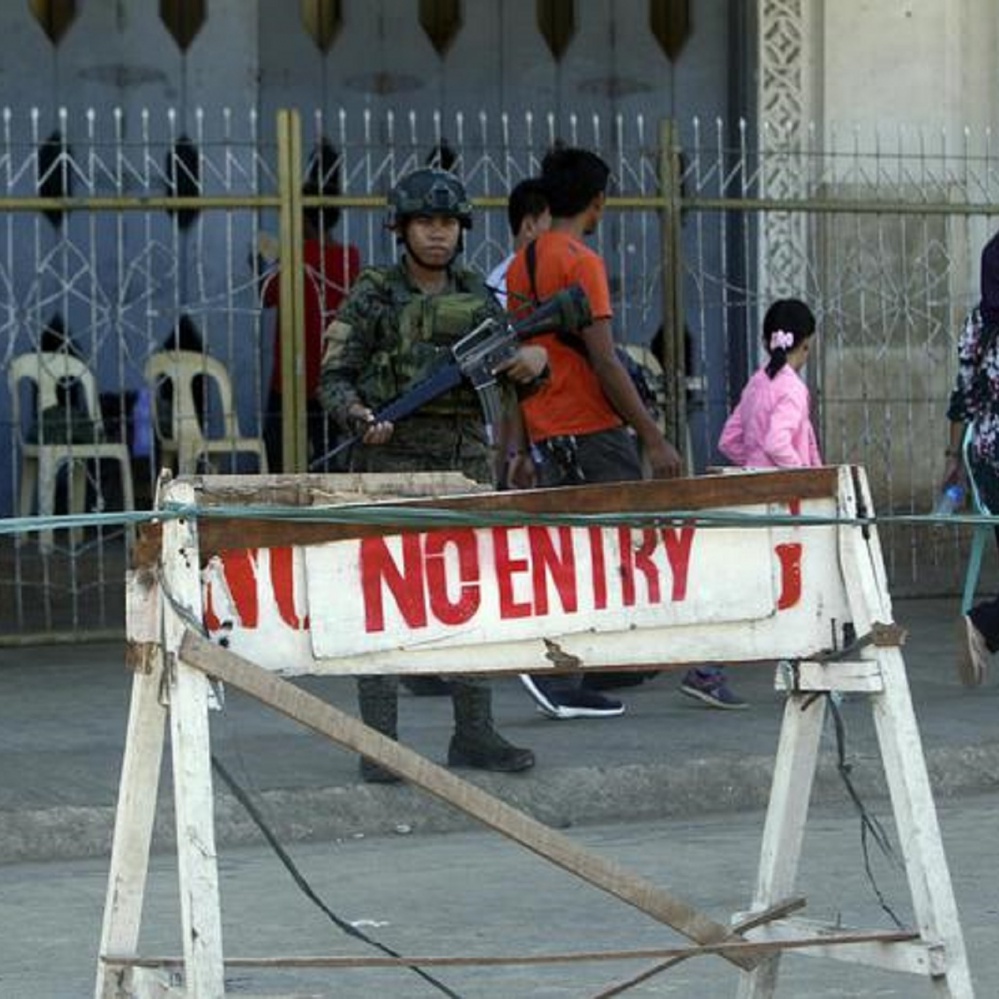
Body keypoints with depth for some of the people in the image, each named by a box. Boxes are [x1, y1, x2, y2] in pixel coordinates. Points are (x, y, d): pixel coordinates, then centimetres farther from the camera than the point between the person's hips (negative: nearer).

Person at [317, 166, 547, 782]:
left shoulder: (477, 296, 11)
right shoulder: (373, 297, -1)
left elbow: (517, 378, 15)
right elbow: (334, 378, -2)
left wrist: (534, 360, -8)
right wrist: (359, 417, -22)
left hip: (466, 460, 5)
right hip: (393, 458, -5)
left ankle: (474, 734, 13)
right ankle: (380, 743, -3)